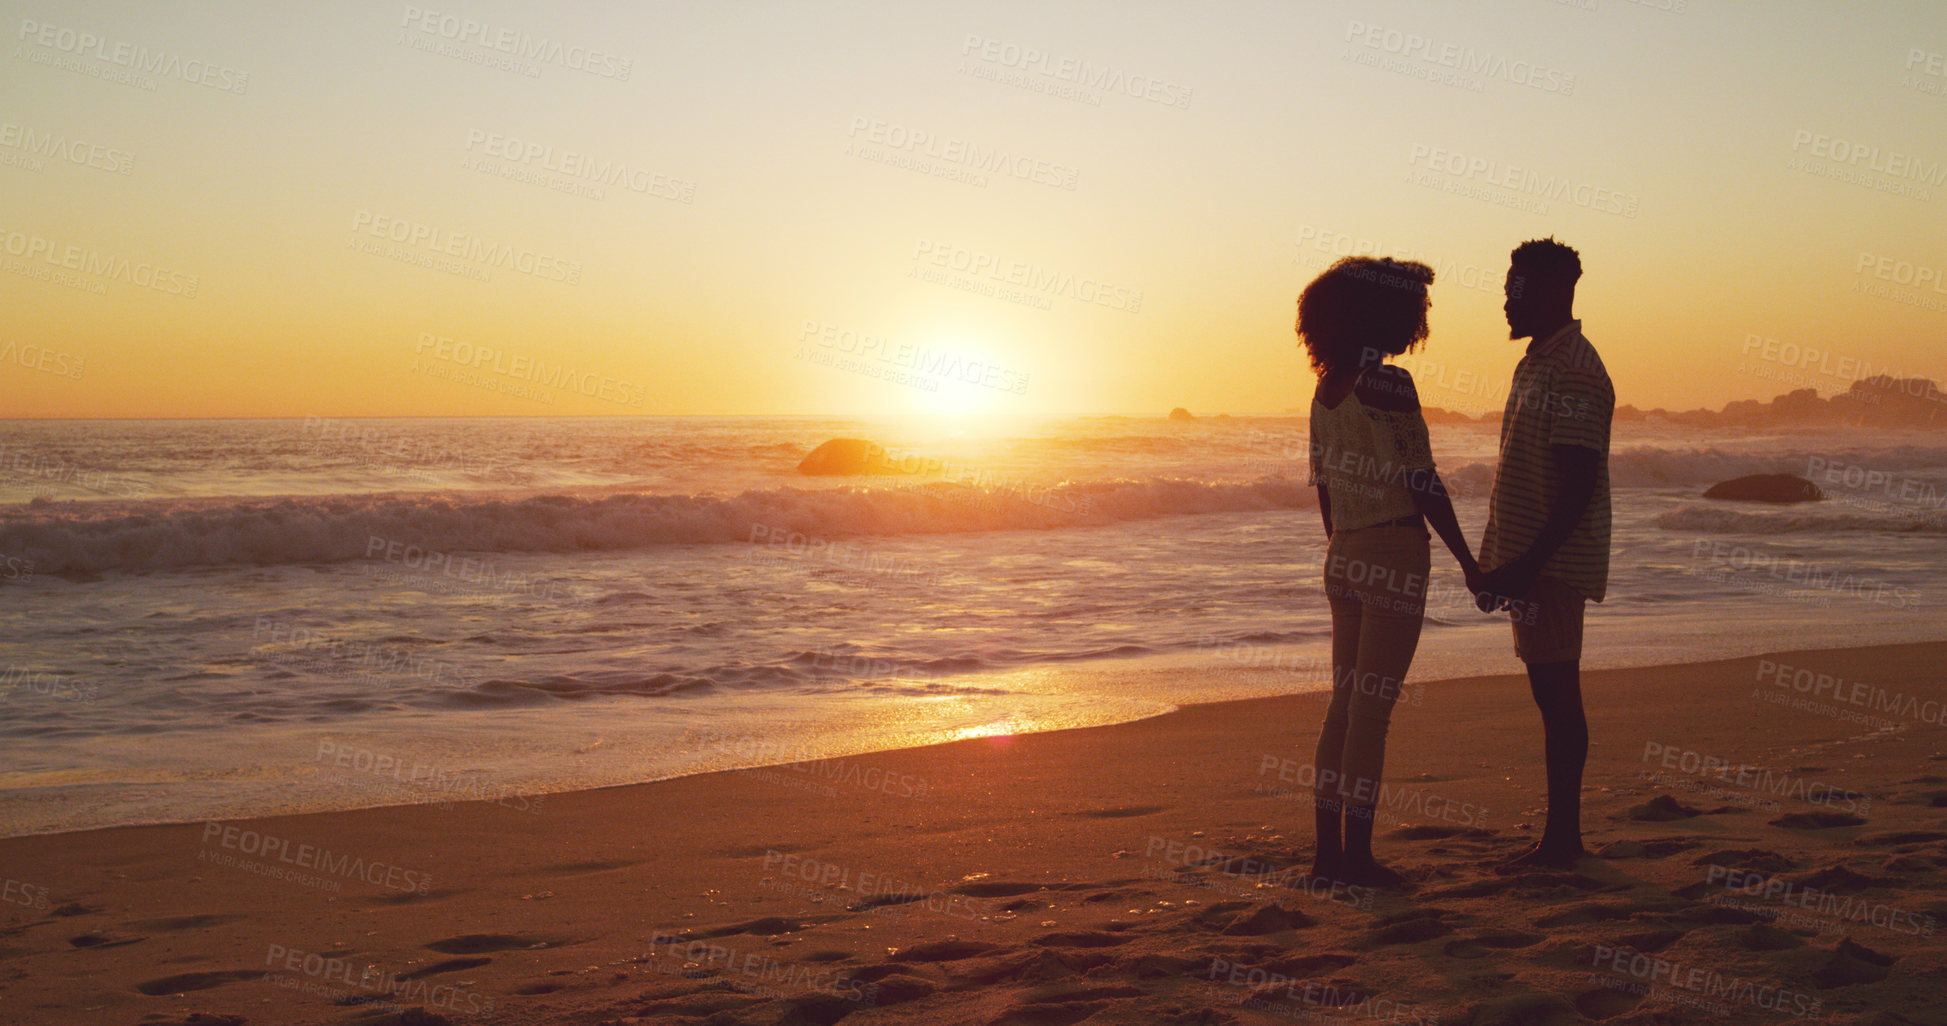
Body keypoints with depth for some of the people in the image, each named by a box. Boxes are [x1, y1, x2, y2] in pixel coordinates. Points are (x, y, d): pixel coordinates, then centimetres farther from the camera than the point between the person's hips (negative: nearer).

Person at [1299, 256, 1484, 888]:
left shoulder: (1327, 391, 11)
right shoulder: (1388, 385, -13)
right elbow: (1422, 485, -14)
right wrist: (1467, 561, -8)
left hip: (1345, 555, 8)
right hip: (1393, 552, -8)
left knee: (1346, 701, 13)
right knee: (1372, 706, -4)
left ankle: (1328, 848, 17)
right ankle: (1357, 854, 0)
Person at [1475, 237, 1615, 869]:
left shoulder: (1572, 372, -15)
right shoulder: (1537, 363, 17)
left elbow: (1578, 487, -20)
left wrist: (1529, 564, -23)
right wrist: (1505, 563, 20)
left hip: (1556, 560, -10)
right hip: (1531, 558, 10)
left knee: (1557, 694, -6)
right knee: (1550, 693, 11)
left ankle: (1562, 840, 0)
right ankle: (1562, 837, 17)